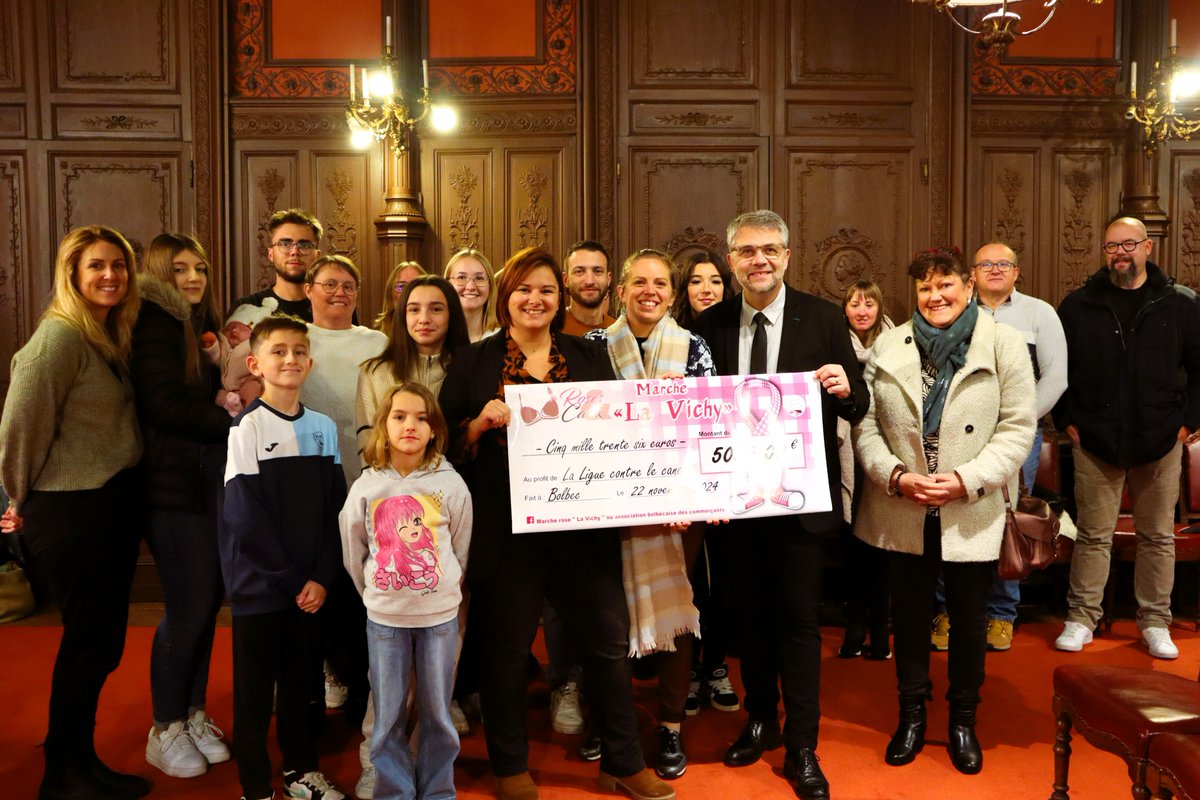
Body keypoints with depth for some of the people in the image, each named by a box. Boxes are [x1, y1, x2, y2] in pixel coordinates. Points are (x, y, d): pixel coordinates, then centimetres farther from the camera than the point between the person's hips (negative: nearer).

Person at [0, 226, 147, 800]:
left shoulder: (112, 335, 11)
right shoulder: (59, 337, -16)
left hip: (114, 503, 8)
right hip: (71, 510, -8)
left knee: (103, 642, 15)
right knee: (87, 640, 2)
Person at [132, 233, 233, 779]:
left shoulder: (203, 326, 18)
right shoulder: (154, 326, -7)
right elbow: (166, 405, -17)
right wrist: (237, 421, -12)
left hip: (215, 481, 7)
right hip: (176, 484, -7)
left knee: (207, 601, 11)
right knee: (188, 607, -2)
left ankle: (193, 714, 25)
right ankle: (165, 731, 15)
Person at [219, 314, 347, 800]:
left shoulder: (323, 427, 4)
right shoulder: (247, 428, -9)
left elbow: (334, 509, 4)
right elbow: (246, 519, -12)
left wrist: (322, 577, -5)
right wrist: (291, 580, -11)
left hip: (308, 585, 4)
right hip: (258, 583, -4)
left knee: (299, 678, 16)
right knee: (255, 687, 6)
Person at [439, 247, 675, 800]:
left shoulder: (590, 357, 10)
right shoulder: (474, 362, 3)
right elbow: (446, 440, 2)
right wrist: (480, 423, -17)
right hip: (506, 530, -2)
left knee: (608, 641, 9)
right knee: (507, 648, 10)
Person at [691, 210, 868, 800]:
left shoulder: (822, 318, -3)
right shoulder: (711, 325, 3)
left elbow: (858, 406, -3)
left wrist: (845, 389, -25)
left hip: (800, 493, -2)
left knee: (798, 619, 5)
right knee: (750, 614, 16)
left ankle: (802, 749, 20)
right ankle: (760, 721, 37)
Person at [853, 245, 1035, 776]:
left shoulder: (1005, 343, -3)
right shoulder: (888, 347, 3)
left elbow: (1017, 428, -6)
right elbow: (866, 425, 1)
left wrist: (966, 479, -17)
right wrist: (896, 476, -14)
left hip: (972, 514, -1)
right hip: (904, 513, 2)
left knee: (969, 620, 12)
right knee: (909, 616, 14)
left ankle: (962, 720, 33)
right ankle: (911, 714, 33)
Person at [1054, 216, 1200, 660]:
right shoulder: (1078, 306, 2)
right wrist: (1067, 420, 1)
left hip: (1161, 442, 1)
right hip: (1095, 441, -1)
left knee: (1158, 536, 9)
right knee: (1093, 535, 5)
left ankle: (1155, 622, 21)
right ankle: (1081, 619, 14)